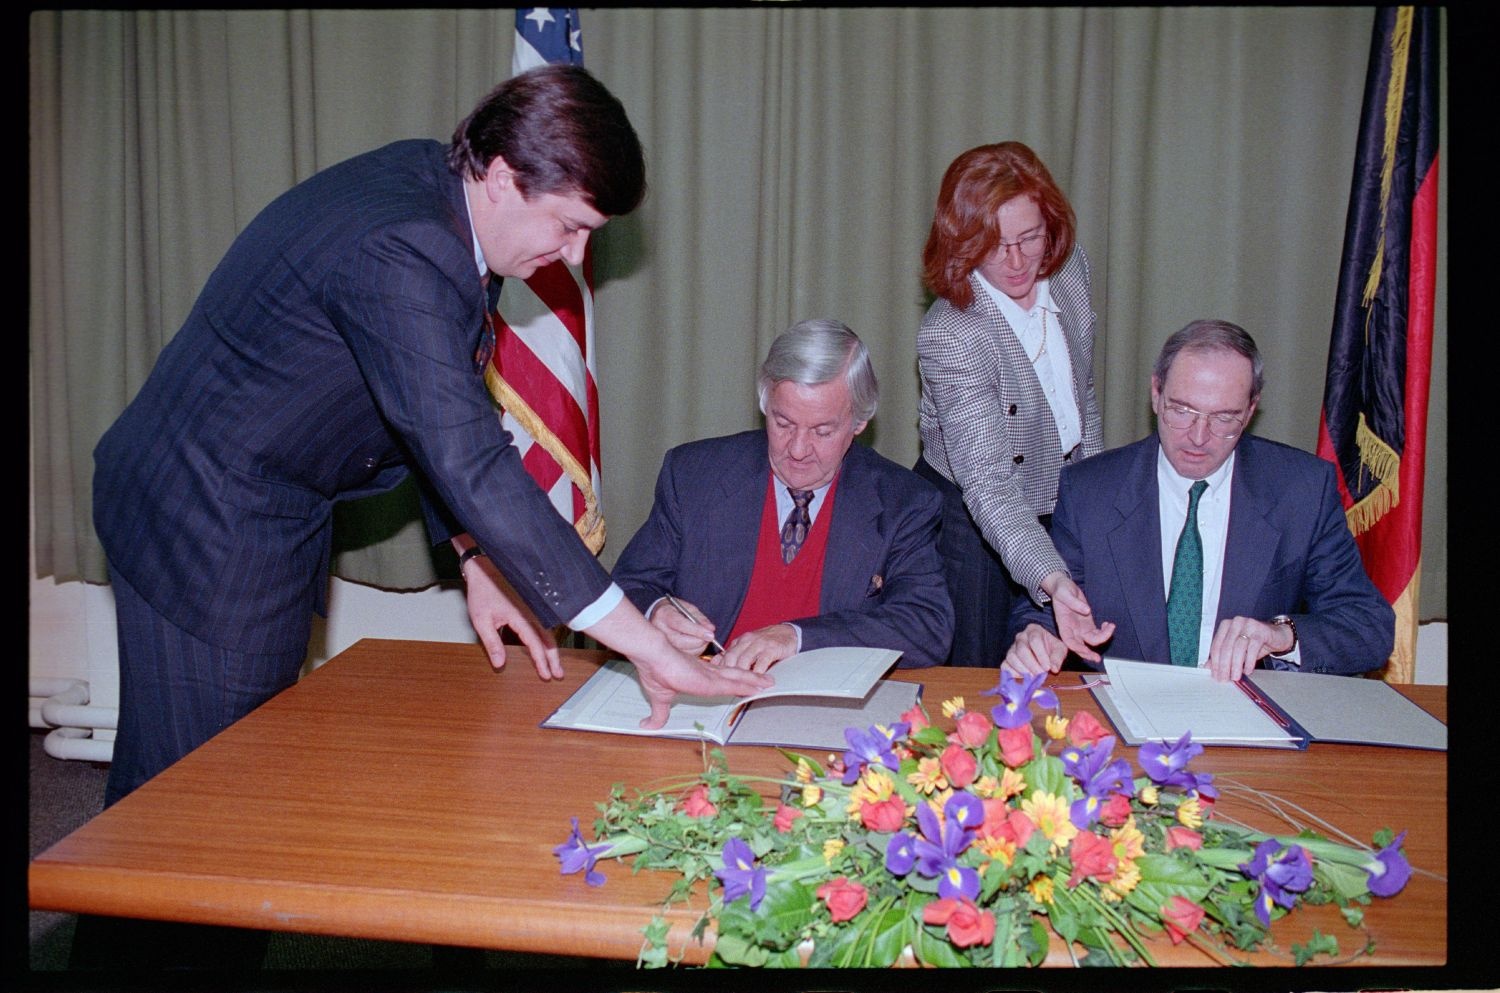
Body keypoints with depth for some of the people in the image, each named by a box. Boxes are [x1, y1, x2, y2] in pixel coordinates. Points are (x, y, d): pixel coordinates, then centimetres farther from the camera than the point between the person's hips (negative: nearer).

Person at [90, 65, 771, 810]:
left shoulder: (427, 182, -1)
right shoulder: (399, 253, -31)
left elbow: (447, 420, 7)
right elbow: (472, 467, -37)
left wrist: (475, 558, 1)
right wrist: (646, 645, -36)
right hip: (211, 531, -9)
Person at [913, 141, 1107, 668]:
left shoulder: (1070, 268, -9)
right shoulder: (949, 337, -30)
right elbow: (988, 485, -34)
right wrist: (1051, 580, -47)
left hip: (1061, 509, 6)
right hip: (972, 524, -6)